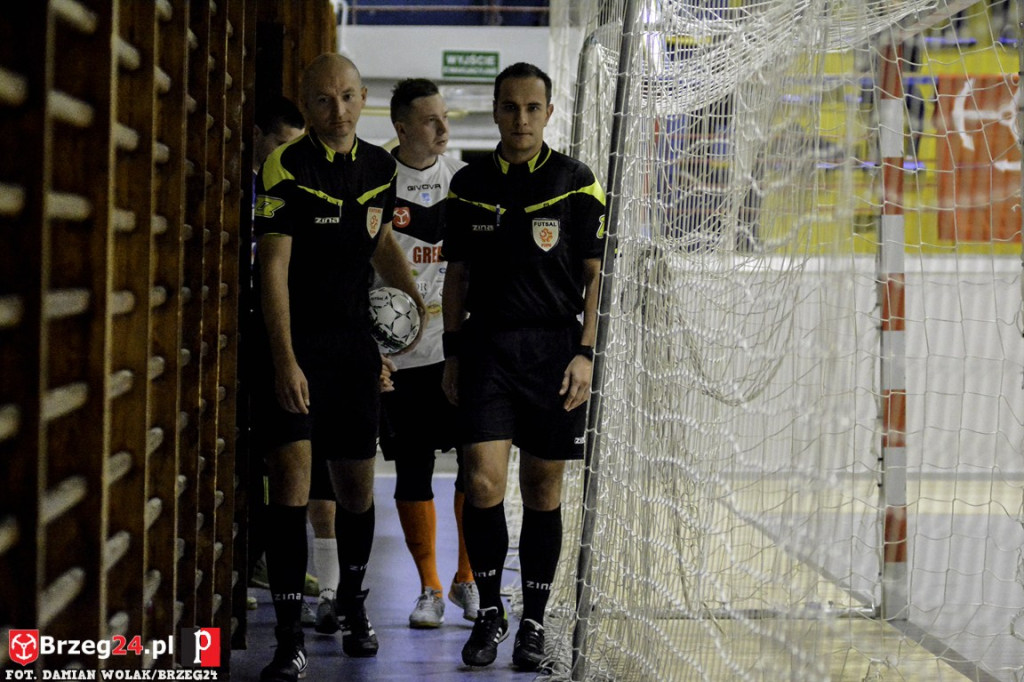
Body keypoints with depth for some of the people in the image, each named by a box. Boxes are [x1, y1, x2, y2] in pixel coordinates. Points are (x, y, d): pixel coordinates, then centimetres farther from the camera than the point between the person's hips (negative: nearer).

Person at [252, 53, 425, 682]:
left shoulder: (379, 166, 7)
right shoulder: (288, 167, -10)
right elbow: (273, 267, -14)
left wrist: (417, 300, 14)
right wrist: (284, 359, -20)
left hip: (355, 344, 5)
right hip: (295, 345, -5)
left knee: (357, 486, 13)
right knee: (292, 478, -13)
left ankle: (352, 602, 37)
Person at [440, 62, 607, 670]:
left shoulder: (577, 183, 2)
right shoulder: (469, 185, 8)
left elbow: (596, 275, 1)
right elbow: (458, 276, 13)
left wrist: (585, 353, -7)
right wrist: (453, 353, 8)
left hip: (553, 349, -1)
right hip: (486, 347, 1)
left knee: (543, 490, 4)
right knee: (483, 484, -9)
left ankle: (534, 621, 16)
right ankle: (490, 612, 8)